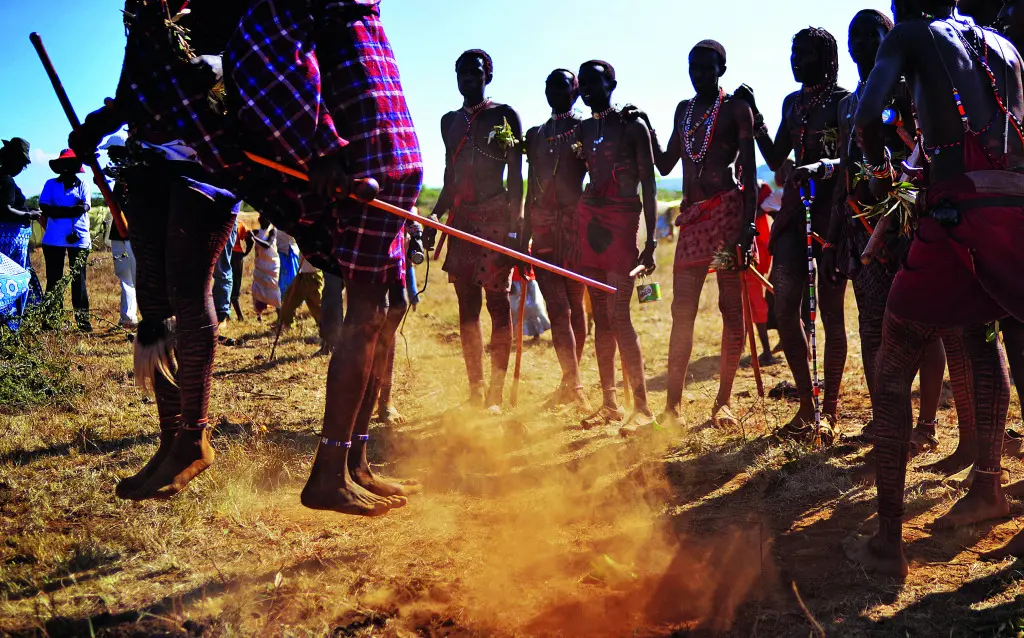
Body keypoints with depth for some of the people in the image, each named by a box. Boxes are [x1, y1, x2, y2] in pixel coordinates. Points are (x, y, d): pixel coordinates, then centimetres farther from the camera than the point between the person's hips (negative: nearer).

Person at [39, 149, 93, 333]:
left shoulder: (83, 185, 9)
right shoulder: (50, 184, 10)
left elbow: (84, 208, -7)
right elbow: (44, 208, -3)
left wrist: (58, 211, -11)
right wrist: (72, 209, -11)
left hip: (79, 240, -1)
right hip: (53, 240, 1)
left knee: (79, 280, 2)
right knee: (53, 280, 4)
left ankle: (83, 319, 4)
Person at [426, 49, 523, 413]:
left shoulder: (504, 116, 4)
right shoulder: (450, 121, 19)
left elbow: (516, 177, -2)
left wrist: (516, 223, -11)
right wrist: (434, 217, 14)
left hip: (496, 216, -5)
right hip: (460, 218, 5)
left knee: (497, 302, -5)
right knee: (467, 306, 4)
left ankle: (495, 395, -3)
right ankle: (475, 393, 10)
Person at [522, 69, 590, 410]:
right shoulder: (535, 135, 17)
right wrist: (524, 235, 14)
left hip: (576, 222, -3)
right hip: (543, 226, 3)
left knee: (573, 305, 2)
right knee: (558, 307, -6)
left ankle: (569, 385, 10)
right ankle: (573, 385, -7)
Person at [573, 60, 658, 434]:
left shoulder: (632, 127, 0)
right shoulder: (582, 130, 16)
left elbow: (649, 185, -4)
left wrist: (651, 239, -10)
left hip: (621, 220, -6)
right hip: (588, 218, 6)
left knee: (618, 315, -14)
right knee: (601, 316, 7)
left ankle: (642, 408, -11)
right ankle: (610, 405, 13)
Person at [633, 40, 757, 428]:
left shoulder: (736, 108, 3)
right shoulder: (684, 110, 21)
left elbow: (748, 170, -5)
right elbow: (665, 164, 26)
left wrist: (748, 223, -15)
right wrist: (647, 127, 15)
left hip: (728, 210, -5)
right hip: (692, 214, 5)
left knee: (731, 306, -2)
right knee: (682, 310, -2)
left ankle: (724, 401, 5)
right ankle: (673, 406, -1)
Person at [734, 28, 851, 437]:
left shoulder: (843, 101, -2)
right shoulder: (792, 102, 16)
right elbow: (776, 160, 18)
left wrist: (831, 164, -28)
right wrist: (754, 117, 9)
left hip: (833, 206, -6)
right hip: (795, 207, 6)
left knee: (829, 311, -2)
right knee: (784, 309, 1)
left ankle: (829, 407, 8)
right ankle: (806, 405, 13)